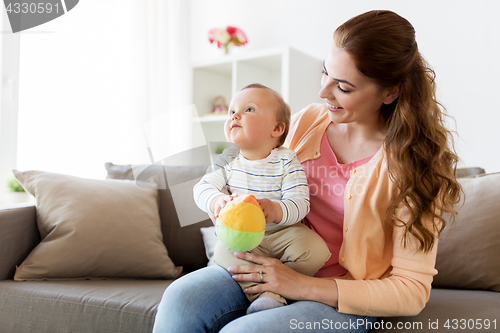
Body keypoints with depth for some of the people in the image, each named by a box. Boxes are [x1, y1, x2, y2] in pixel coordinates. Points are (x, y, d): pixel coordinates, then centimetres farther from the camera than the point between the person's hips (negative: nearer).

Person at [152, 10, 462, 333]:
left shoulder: (414, 160, -13)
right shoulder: (307, 120, 1)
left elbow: (413, 290, -12)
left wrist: (305, 286, -19)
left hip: (343, 301, -4)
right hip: (276, 268, 4)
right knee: (181, 299, -23)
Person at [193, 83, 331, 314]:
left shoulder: (286, 161, -9)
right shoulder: (227, 160, 1)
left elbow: (299, 202, -18)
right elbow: (202, 188, -8)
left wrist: (275, 210, -40)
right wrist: (217, 201, -32)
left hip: (283, 233, -2)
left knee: (316, 249, -26)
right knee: (224, 251, -28)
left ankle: (274, 287, -18)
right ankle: (267, 294, -26)